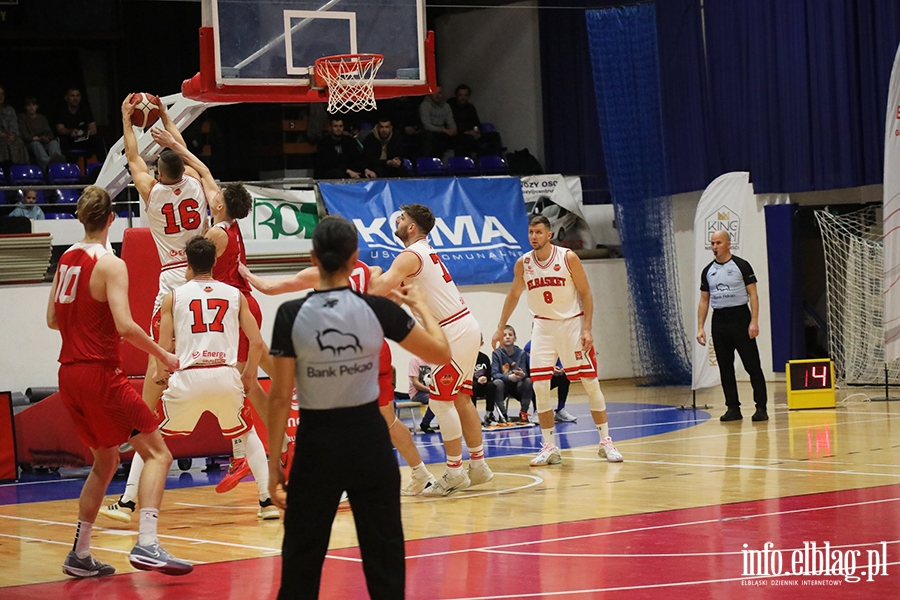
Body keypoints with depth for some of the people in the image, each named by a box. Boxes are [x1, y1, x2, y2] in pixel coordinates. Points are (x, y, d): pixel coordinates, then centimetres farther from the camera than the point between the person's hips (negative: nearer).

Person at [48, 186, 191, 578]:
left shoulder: (66, 260, 11)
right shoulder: (110, 264, -12)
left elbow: (52, 320, 17)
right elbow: (125, 326, -21)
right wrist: (163, 355, -10)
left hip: (69, 375, 8)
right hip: (99, 373, -8)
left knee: (106, 461, 22)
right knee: (157, 453, -6)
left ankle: (79, 555, 23)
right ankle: (146, 545, -21)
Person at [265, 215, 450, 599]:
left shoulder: (291, 315, -9)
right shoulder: (378, 309, -8)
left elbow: (280, 396, -7)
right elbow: (440, 353, 3)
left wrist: (273, 459, 1)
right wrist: (420, 307, 20)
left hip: (316, 441, -1)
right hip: (368, 437, 1)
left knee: (302, 557, 8)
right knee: (384, 552, 9)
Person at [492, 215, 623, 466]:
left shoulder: (568, 258, -13)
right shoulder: (523, 263, -3)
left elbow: (586, 293, -8)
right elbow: (513, 295, 11)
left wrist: (587, 330, -14)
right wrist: (500, 329, 11)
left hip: (572, 323, -3)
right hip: (544, 326, 3)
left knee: (591, 383, -2)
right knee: (539, 386, -6)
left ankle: (605, 442, 8)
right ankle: (549, 447, 2)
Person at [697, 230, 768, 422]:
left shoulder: (741, 266, -3)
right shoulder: (708, 271, 11)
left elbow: (753, 295, -5)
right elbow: (704, 301, 14)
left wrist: (754, 321, -14)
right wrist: (700, 327, 5)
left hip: (740, 318, -5)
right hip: (719, 319, 5)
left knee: (752, 365, -5)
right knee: (725, 368, 5)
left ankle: (761, 408, -3)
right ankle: (733, 408, 10)